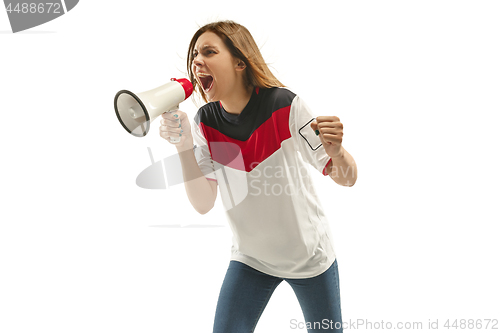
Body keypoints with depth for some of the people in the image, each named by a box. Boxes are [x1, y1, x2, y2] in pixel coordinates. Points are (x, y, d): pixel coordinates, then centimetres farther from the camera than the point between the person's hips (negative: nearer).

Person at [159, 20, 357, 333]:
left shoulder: (285, 105, -21)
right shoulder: (205, 123, -10)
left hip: (311, 257, -2)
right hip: (250, 258, 2)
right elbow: (203, 204, -18)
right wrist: (184, 146, -30)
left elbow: (347, 178, -18)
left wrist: (335, 149, -40)